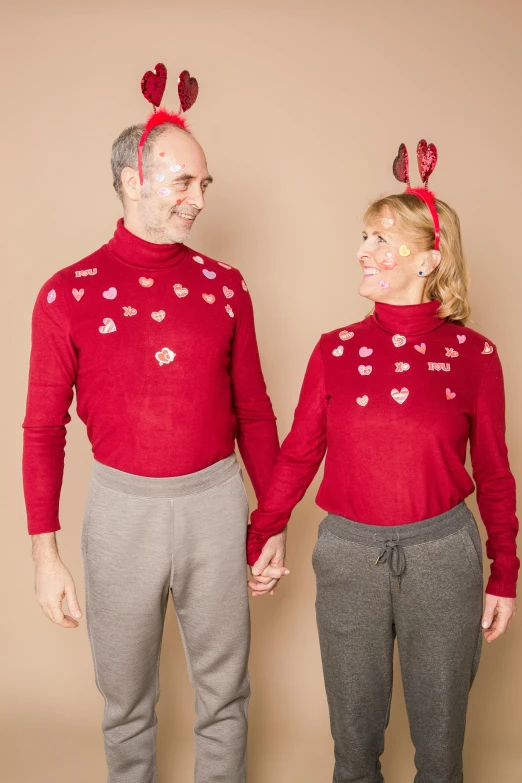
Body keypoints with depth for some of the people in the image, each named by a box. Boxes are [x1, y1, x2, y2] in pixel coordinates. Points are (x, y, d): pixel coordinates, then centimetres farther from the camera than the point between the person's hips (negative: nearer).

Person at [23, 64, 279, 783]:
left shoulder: (223, 285, 1)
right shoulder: (69, 293, -4)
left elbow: (253, 411, 6)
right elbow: (44, 428, -1)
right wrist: (45, 552, -3)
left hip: (215, 501, 2)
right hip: (122, 507, -1)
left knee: (224, 691, 16)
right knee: (125, 698, 17)